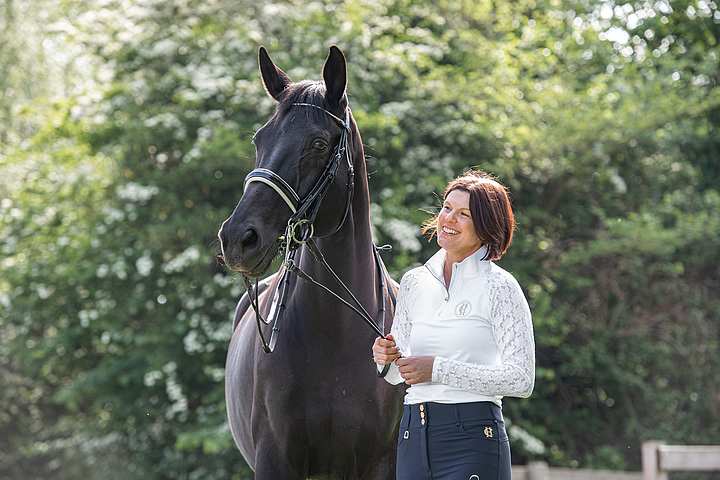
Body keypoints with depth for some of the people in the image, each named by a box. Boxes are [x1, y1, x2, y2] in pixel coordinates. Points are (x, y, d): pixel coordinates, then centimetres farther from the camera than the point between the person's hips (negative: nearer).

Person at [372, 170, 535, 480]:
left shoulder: (499, 288, -5)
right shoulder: (413, 283, 11)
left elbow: (521, 379, -13)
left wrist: (438, 369, -16)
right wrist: (386, 357, -5)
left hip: (472, 440, -5)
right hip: (412, 438, 5)